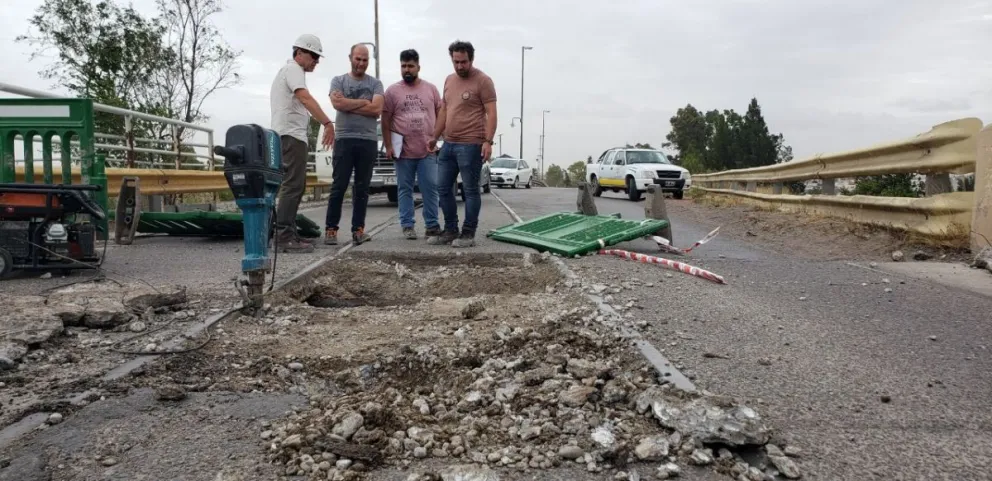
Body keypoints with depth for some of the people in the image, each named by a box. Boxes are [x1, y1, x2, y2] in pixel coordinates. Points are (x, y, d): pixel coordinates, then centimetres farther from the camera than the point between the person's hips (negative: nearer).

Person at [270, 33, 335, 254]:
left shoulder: (287, 70, 26)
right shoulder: (293, 69, -8)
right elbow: (305, 97, -25)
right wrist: (327, 123, -35)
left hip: (289, 135, 11)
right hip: (291, 135, -11)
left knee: (294, 185, 13)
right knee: (293, 186, -15)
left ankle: (287, 233, 15)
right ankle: (285, 237, -18)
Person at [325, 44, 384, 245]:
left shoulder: (375, 83, 11)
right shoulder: (338, 81, 9)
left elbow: (377, 109, -5)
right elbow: (338, 104, -9)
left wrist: (349, 104, -5)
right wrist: (364, 102, -4)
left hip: (368, 141, 1)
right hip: (344, 139, -1)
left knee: (362, 188, 4)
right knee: (338, 186, -2)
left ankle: (358, 229, 8)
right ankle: (331, 229, 2)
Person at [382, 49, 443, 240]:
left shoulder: (431, 88, 8)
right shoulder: (392, 91, 3)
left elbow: (441, 115, 10)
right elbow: (385, 120, 3)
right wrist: (388, 146, -4)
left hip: (428, 150, 1)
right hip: (403, 151, 0)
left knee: (430, 188, 0)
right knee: (404, 189, 6)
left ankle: (432, 226, 7)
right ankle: (407, 225, 13)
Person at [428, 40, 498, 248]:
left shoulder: (483, 81, -6)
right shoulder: (449, 80, 16)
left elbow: (491, 113, -11)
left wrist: (488, 141, -20)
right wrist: (435, 137, 21)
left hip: (470, 145, -8)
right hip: (448, 144, 8)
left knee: (470, 190, 0)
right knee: (443, 188, 10)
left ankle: (468, 234, 7)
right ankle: (450, 230, 20)